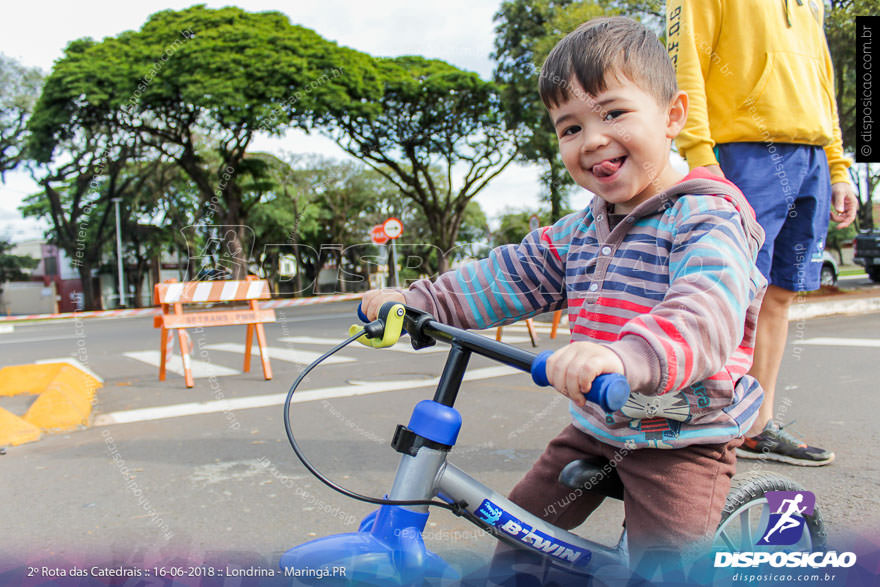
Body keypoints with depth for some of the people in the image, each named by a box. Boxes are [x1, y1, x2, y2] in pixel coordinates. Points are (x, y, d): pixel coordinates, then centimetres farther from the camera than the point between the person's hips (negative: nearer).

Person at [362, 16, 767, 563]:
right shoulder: (582, 230, 5)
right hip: (595, 426, 7)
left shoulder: (706, 217, -20)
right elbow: (512, 276, 6)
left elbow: (709, 308, -38)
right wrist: (418, 301, -4)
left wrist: (628, 357, -59)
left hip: (682, 441, -6)